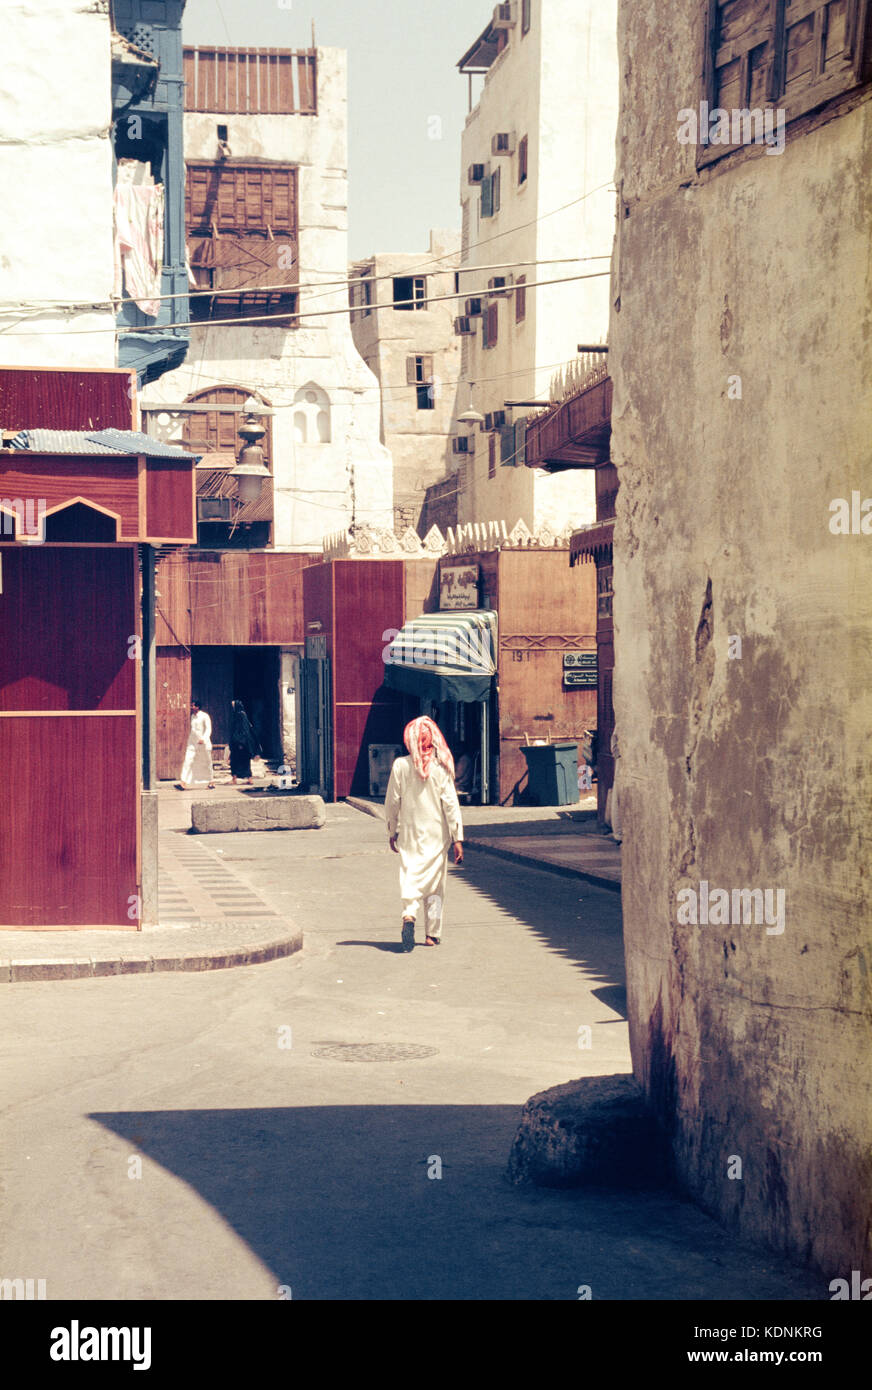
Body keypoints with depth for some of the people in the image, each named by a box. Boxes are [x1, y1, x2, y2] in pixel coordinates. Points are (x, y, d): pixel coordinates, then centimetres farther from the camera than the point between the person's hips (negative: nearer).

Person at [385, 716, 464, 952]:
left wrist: (392, 832, 13)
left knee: (410, 876, 2)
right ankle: (432, 934, 14)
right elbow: (450, 804, -8)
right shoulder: (440, 768, -8)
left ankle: (409, 914, -26)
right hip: (436, 834, 0)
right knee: (435, 884, 11)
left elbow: (392, 802, 0)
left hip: (410, 834, 0)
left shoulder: (400, 766, -6)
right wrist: (458, 839, -5)